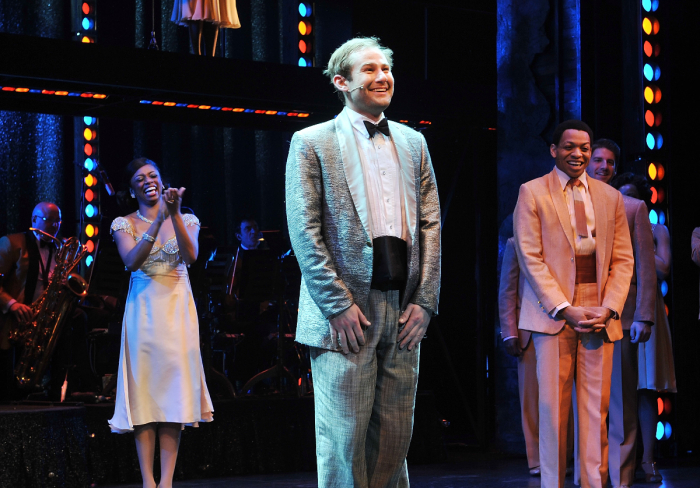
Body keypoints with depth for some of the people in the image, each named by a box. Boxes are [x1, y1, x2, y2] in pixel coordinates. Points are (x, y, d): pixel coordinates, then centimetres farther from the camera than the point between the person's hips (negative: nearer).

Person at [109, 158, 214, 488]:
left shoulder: (186, 219, 8)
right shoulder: (125, 224, 5)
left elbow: (190, 256, -10)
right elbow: (132, 261, -13)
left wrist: (174, 213, -20)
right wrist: (158, 220, -21)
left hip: (178, 308, 1)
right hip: (144, 309, -1)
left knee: (174, 386, -5)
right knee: (145, 385, -6)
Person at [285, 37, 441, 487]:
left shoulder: (413, 143, 16)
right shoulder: (312, 143, 2)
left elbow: (431, 225, 13)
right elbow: (305, 231, -6)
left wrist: (425, 300, 2)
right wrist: (338, 305, -12)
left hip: (404, 311, 5)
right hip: (346, 313, -4)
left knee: (394, 437, 7)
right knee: (344, 438, -3)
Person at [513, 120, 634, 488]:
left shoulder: (610, 197, 14)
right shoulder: (532, 193, 4)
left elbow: (623, 260, 11)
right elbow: (530, 258, -3)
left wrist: (608, 309, -5)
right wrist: (565, 309, -12)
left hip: (600, 315, 3)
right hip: (554, 314, -3)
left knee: (597, 406, 0)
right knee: (553, 406, -4)